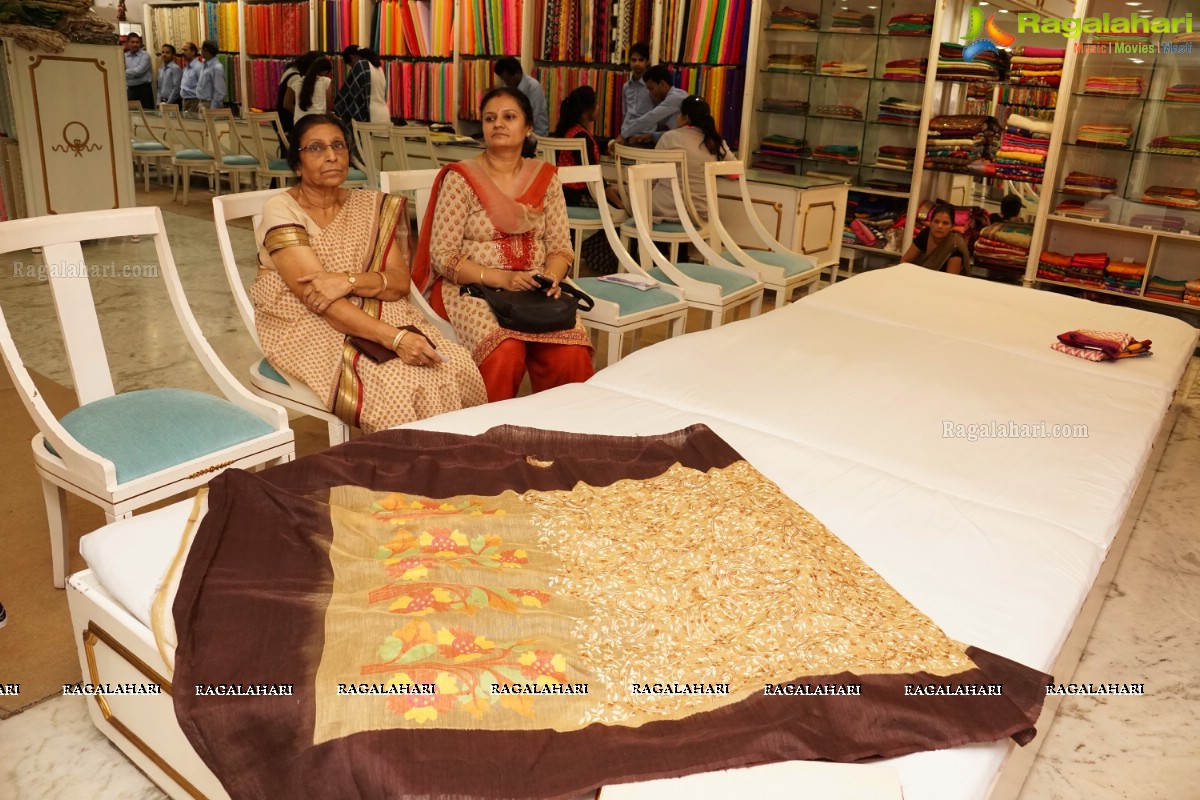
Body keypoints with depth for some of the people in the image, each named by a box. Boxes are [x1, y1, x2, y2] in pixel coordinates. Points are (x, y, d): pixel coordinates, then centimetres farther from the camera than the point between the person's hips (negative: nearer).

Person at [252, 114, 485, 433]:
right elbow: (315, 298, -18)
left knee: (457, 368, -22)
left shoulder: (371, 206, 9)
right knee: (395, 382, -32)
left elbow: (400, 281, 0)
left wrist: (349, 280, -22)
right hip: (308, 327, -4)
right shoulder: (281, 211, -7)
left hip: (376, 314, 4)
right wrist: (394, 338, -29)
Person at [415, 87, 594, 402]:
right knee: (505, 351, -33)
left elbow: (560, 248, 10)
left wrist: (551, 279, -12)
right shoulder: (460, 178, -2)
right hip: (472, 289, -3)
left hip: (535, 291, 3)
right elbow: (442, 257, -7)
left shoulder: (545, 177, 10)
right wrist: (500, 278, -19)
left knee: (572, 354, -25)